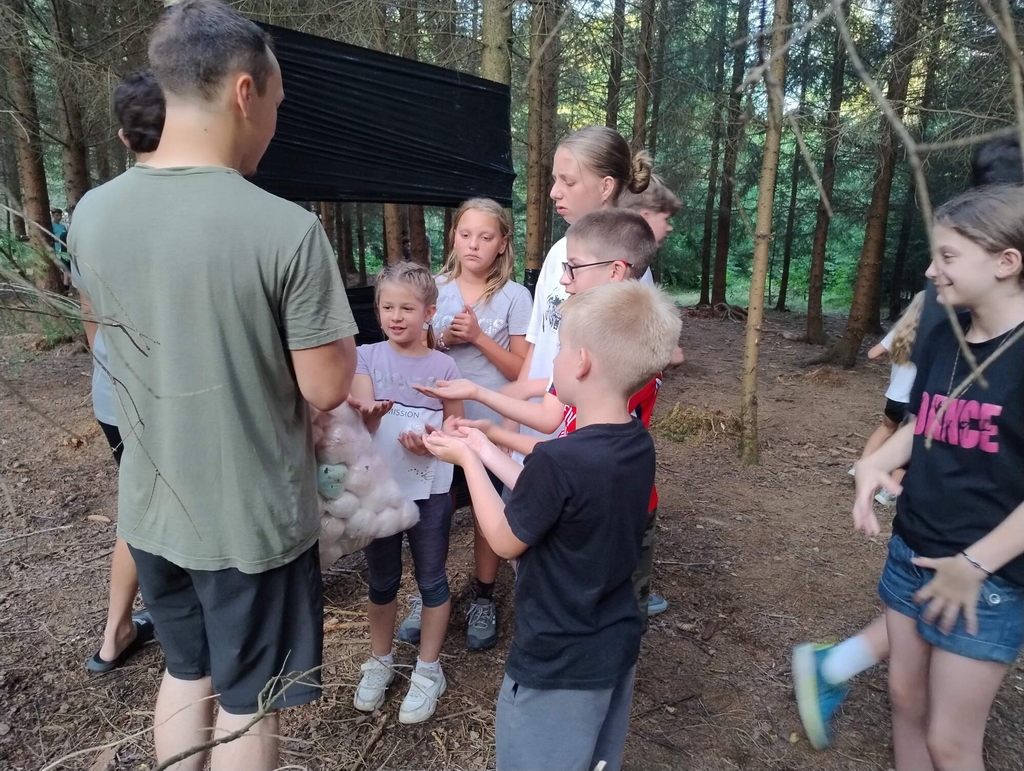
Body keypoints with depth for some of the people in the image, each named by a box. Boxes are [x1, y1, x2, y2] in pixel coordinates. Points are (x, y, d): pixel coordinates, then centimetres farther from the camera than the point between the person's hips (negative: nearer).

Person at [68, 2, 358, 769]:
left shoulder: (92, 214, -4)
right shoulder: (288, 230, -23)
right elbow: (327, 390, -16)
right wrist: (337, 327, 4)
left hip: (153, 509, 5)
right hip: (255, 519, -5)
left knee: (186, 674, 28)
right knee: (247, 703, 17)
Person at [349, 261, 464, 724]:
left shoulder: (443, 366, -5)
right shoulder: (366, 357, -4)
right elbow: (359, 422, -14)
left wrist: (432, 442, -20)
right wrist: (370, 413, -38)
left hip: (429, 489, -1)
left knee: (431, 580, 12)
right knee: (382, 581, 17)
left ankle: (428, 671, 31)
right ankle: (379, 662, 39)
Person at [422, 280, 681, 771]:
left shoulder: (557, 460, -32)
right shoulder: (638, 445, -6)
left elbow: (506, 541, -15)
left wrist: (466, 460, -5)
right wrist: (486, 450, 7)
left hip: (557, 665, -7)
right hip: (617, 647, 8)